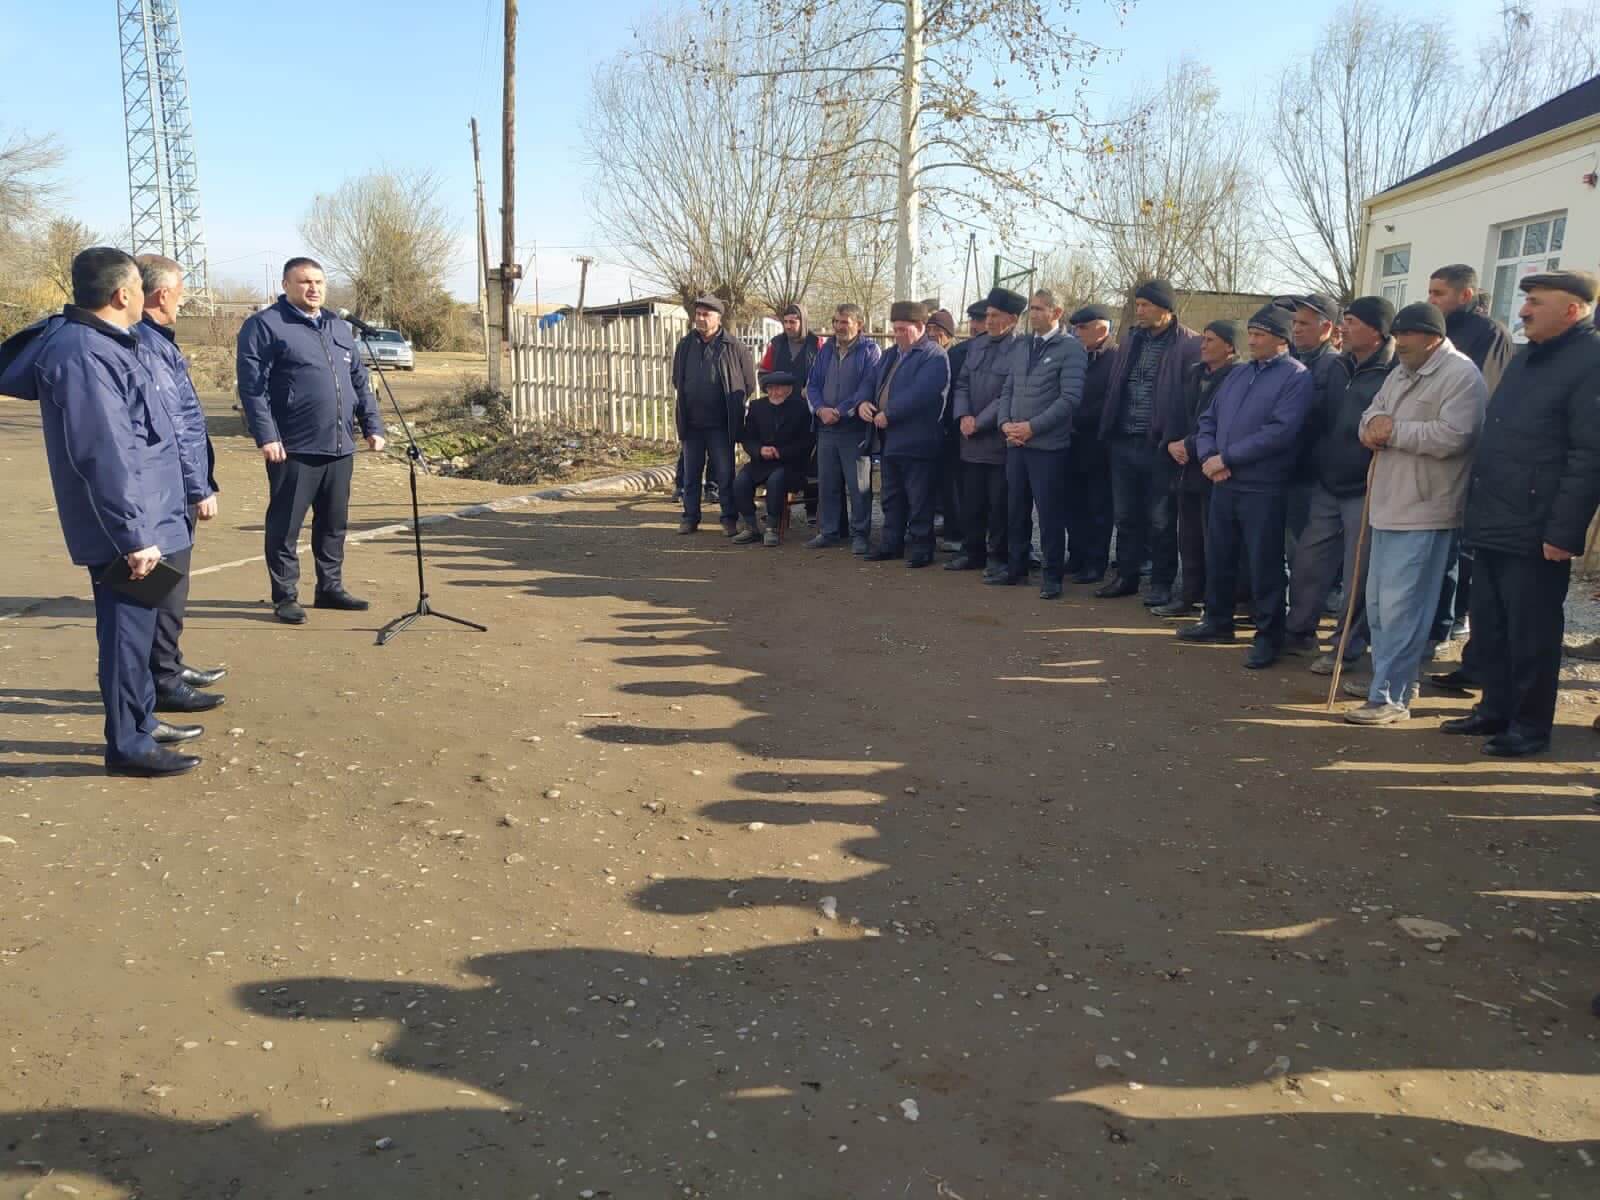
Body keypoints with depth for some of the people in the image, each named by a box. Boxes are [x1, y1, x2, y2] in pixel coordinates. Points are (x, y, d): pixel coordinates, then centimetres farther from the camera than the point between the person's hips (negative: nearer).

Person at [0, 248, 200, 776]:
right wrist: (133, 535, -24)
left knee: (137, 626, 19)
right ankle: (128, 744, 7)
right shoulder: (83, 356, -22)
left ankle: (141, 720, 32)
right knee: (128, 630, -2)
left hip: (147, 518, 10)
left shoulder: (107, 342, 11)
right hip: (125, 529, -10)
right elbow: (103, 458, -25)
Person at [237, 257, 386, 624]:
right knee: (285, 526, 0)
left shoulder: (339, 328, 19)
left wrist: (372, 425, 12)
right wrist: (266, 436, -17)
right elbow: (252, 386, -10)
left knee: (334, 524, 13)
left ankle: (330, 588, 25)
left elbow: (360, 381, 22)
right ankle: (284, 597, 9)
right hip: (293, 449, -6)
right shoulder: (264, 326, -3)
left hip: (340, 448, 6)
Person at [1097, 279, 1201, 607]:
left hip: (1159, 444, -6)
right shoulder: (1132, 342, 13)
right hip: (1124, 442, 6)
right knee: (1126, 515, 14)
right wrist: (1109, 429, 9)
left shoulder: (1189, 345, -8)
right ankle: (1126, 576, 25)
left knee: (1160, 519, 3)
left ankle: (1162, 583, 13)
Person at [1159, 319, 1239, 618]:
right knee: (1189, 537, 12)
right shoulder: (1193, 374, 15)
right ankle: (1190, 595, 21)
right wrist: (1172, 444, -1)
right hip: (1187, 467, 7)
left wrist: (1190, 446, -14)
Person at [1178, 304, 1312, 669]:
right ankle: (1218, 621, 30)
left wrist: (1226, 457, -16)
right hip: (1223, 483, 7)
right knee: (1217, 556, 14)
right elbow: (1208, 420, 14)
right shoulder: (1237, 375, 15)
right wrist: (1208, 457, -6)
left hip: (1264, 488, -7)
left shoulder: (1297, 377, -8)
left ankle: (1268, 636, 12)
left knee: (1263, 564, 0)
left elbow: (1279, 431, -19)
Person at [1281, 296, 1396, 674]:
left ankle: (1346, 649, 14)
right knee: (1307, 563, 10)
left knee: (1358, 576, 3)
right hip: (1326, 487, 7)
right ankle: (1298, 633, 25)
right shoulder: (1340, 367, 11)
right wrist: (1315, 464, 14)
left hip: (1365, 492, -7)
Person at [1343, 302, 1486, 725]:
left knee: (1400, 607, -9)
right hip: (1389, 504, 9)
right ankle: (1392, 678, 28)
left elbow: (1452, 437, -21)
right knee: (1378, 602, 15)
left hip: (1424, 512, -9)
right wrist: (1373, 425, -5)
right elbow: (1372, 412, 20)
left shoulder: (1461, 376, -11)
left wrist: (1394, 431, -12)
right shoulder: (1401, 373, 18)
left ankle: (1390, 697, -3)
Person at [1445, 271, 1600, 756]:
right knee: (1488, 627, 15)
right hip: (1491, 524, 8)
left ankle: (1530, 725, 15)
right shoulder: (1525, 359, 17)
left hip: (1535, 533, -8)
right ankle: (1496, 708, 28)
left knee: (1531, 634, 2)